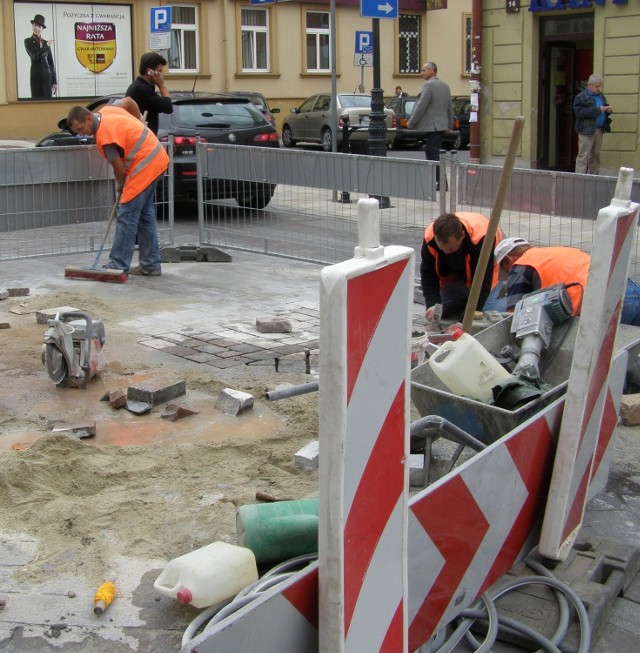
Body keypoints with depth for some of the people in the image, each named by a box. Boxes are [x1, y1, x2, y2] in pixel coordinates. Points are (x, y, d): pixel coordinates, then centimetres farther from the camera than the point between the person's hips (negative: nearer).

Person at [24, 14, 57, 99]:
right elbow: (35, 56, -12)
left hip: (47, 76, 2)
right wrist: (47, 46, -3)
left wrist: (54, 81, 7)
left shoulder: (46, 43, 12)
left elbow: (51, 63, 12)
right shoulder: (28, 41, 4)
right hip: (35, 76, -2)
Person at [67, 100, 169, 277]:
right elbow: (129, 100, 23)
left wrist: (121, 186, 6)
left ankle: (118, 266, -6)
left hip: (144, 166, -10)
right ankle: (151, 265, 16)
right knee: (145, 215, 13)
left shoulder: (104, 136, -20)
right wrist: (139, 123, 28)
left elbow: (120, 169, -14)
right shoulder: (105, 110, 5)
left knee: (126, 217, -8)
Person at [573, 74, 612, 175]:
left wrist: (608, 110, 2)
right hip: (586, 130, -7)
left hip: (599, 130, 7)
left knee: (595, 155, 10)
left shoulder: (601, 96, 16)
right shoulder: (581, 97, -6)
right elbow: (579, 112, -20)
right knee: (583, 155, -7)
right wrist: (598, 110, -21)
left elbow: (604, 111, 28)